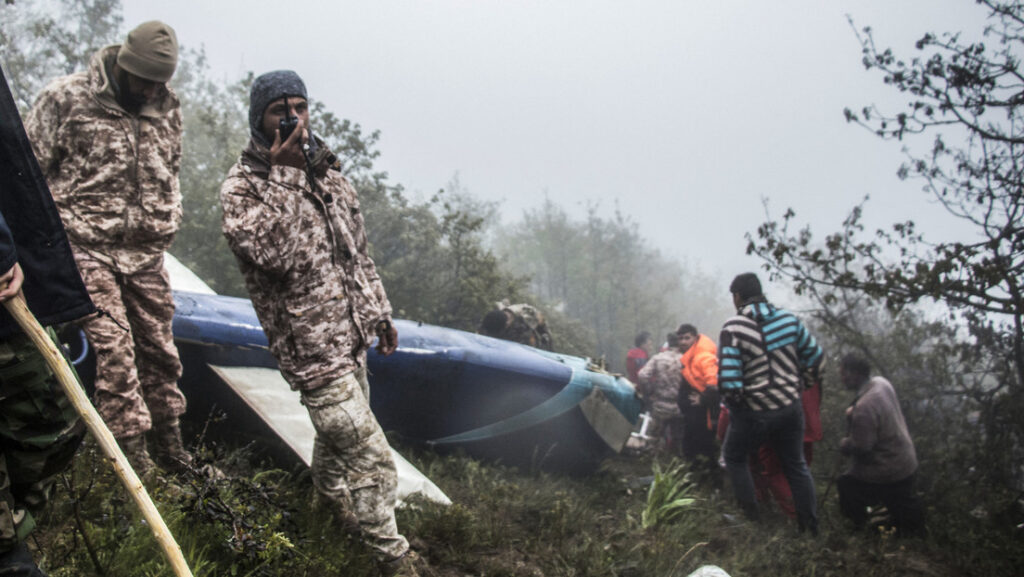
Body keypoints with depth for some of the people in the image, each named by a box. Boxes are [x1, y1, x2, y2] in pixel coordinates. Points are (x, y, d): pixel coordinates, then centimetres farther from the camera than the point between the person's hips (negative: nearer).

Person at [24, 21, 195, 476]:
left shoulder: (167, 107, 8)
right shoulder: (65, 98, -7)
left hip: (146, 253, 5)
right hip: (87, 248, -4)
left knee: (159, 347, 8)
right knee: (112, 346, -11)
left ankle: (169, 445, 22)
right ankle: (133, 454, -5)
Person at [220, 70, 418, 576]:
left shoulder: (327, 170, 9)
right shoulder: (241, 186, -12)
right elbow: (272, 252, -30)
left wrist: (379, 311, 19)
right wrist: (283, 174, -28)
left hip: (352, 333, 7)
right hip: (312, 347, -7)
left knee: (338, 432, 25)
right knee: (370, 455, -7)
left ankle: (329, 500, 50)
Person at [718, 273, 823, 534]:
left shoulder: (733, 329, -18)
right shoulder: (789, 319, -3)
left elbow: (728, 379, -22)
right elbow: (815, 357, 6)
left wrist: (734, 403, -2)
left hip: (753, 414, -4)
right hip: (791, 408, 4)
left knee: (734, 456, 21)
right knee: (796, 465, 20)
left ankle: (751, 516, 19)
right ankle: (810, 525, 25)